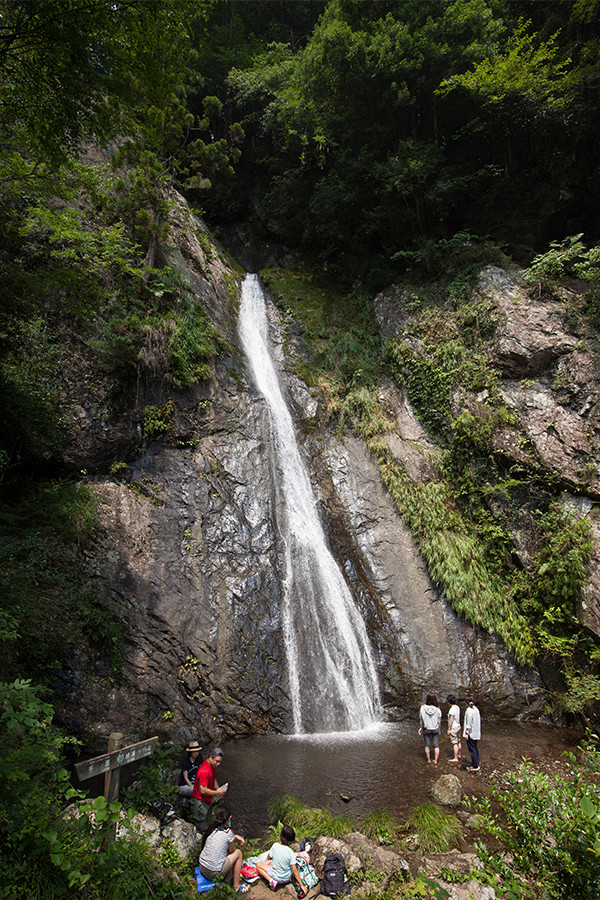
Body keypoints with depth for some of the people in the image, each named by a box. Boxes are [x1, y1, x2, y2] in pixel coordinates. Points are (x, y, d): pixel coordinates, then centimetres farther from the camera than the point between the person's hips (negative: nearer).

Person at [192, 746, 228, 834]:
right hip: (200, 801, -9)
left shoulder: (213, 765, -4)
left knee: (208, 823, 25)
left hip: (208, 800, 9)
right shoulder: (204, 771, -33)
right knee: (201, 827, 6)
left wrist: (218, 789, -2)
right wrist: (217, 792, -24)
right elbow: (203, 790, -32)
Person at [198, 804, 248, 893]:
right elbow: (232, 850, 2)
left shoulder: (211, 828, 0)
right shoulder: (228, 833, -18)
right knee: (238, 852, 10)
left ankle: (228, 878, 28)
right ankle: (236, 887, 17)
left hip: (202, 868, 6)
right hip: (213, 874, -6)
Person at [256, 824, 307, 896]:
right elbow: (295, 871, -21)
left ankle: (271, 880, -4)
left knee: (259, 864, 12)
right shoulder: (291, 853, -24)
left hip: (276, 876, -3)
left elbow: (268, 858, -5)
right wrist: (302, 885, -11)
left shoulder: (275, 846, -23)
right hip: (287, 878, 3)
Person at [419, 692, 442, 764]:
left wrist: (420, 728, 10)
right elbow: (439, 721, -5)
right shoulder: (437, 710, -16)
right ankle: (435, 760, 16)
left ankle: (428, 760, 26)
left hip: (426, 729, 0)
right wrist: (438, 729, 11)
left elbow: (421, 719, -5)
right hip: (435, 729, 0)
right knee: (436, 745, 14)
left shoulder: (423, 708, -16)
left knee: (427, 745, 16)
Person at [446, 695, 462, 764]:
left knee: (454, 743, 0)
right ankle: (460, 755, 33)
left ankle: (455, 758, 7)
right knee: (459, 742, 20)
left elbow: (451, 720, -22)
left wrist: (449, 729, -14)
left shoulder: (452, 709, -24)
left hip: (453, 728, -8)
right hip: (458, 726, 9)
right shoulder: (457, 707, 1)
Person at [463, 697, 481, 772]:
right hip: (476, 733, 9)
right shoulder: (476, 709, 5)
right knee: (475, 748, 18)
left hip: (471, 733, -9)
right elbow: (479, 720, 12)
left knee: (472, 749, -2)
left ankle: (475, 766, 2)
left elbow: (469, 723, -21)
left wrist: (466, 733, -16)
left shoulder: (469, 710, -19)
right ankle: (476, 764, 26)